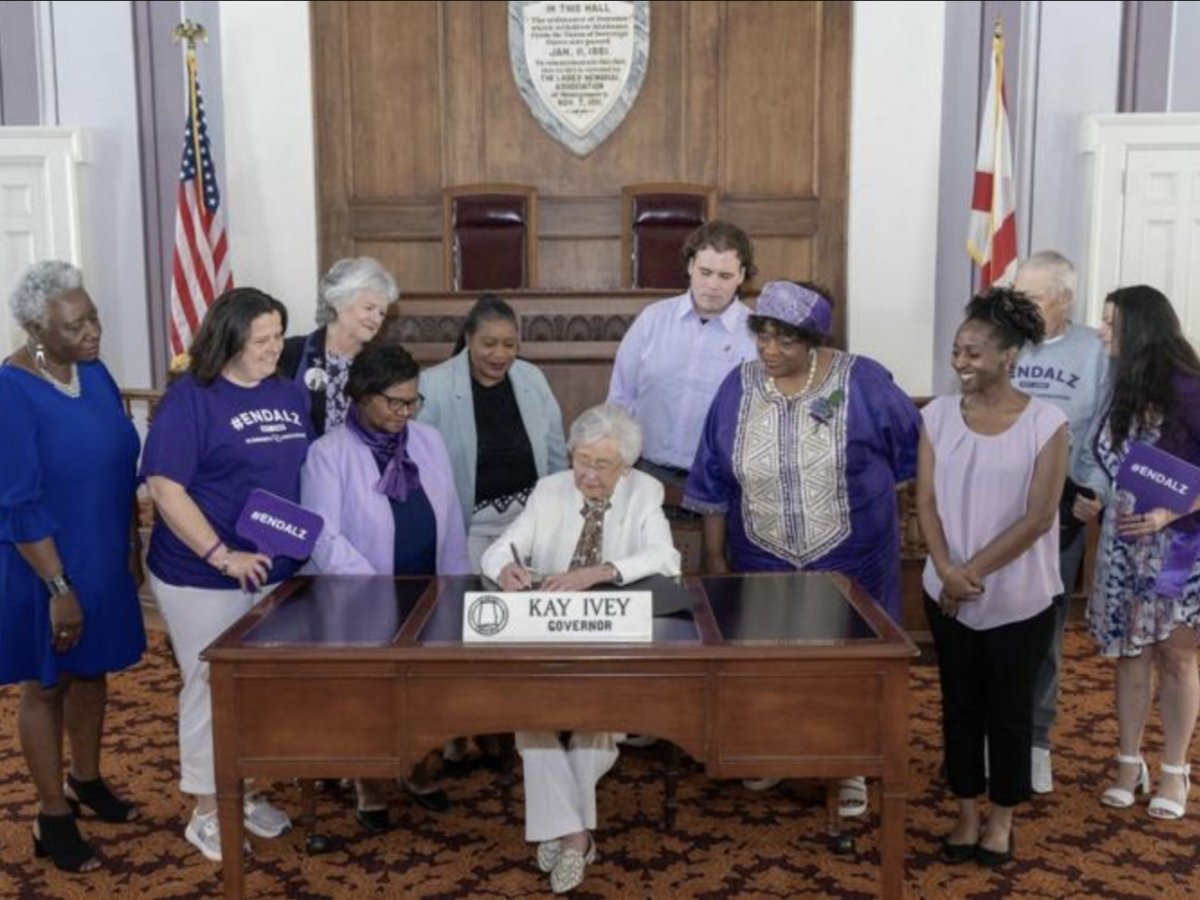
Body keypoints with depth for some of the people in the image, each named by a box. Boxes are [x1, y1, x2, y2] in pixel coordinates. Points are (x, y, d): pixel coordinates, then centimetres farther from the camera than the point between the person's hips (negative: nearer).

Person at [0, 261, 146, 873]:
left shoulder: (95, 372, -1)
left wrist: (130, 547, 14)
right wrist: (59, 587, -21)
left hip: (105, 559, 7)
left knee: (92, 672, 20)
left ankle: (86, 783, 39)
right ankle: (53, 818, 23)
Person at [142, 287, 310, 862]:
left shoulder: (290, 394, 6)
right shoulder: (190, 397, -13)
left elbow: (306, 474, 15)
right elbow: (164, 487, -19)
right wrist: (223, 555, -23)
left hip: (277, 570, 6)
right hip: (204, 578, -6)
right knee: (212, 689, 7)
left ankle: (246, 794, 34)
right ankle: (207, 812, 23)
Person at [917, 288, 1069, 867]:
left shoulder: (1046, 423, -11)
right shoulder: (938, 415, -2)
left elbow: (1038, 518, -14)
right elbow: (927, 501, -3)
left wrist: (974, 571, -15)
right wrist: (947, 570, -17)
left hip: (1019, 601, -3)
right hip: (948, 595, 3)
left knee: (1009, 710, 12)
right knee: (960, 707, 14)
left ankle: (1002, 818, 32)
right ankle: (967, 814, 31)